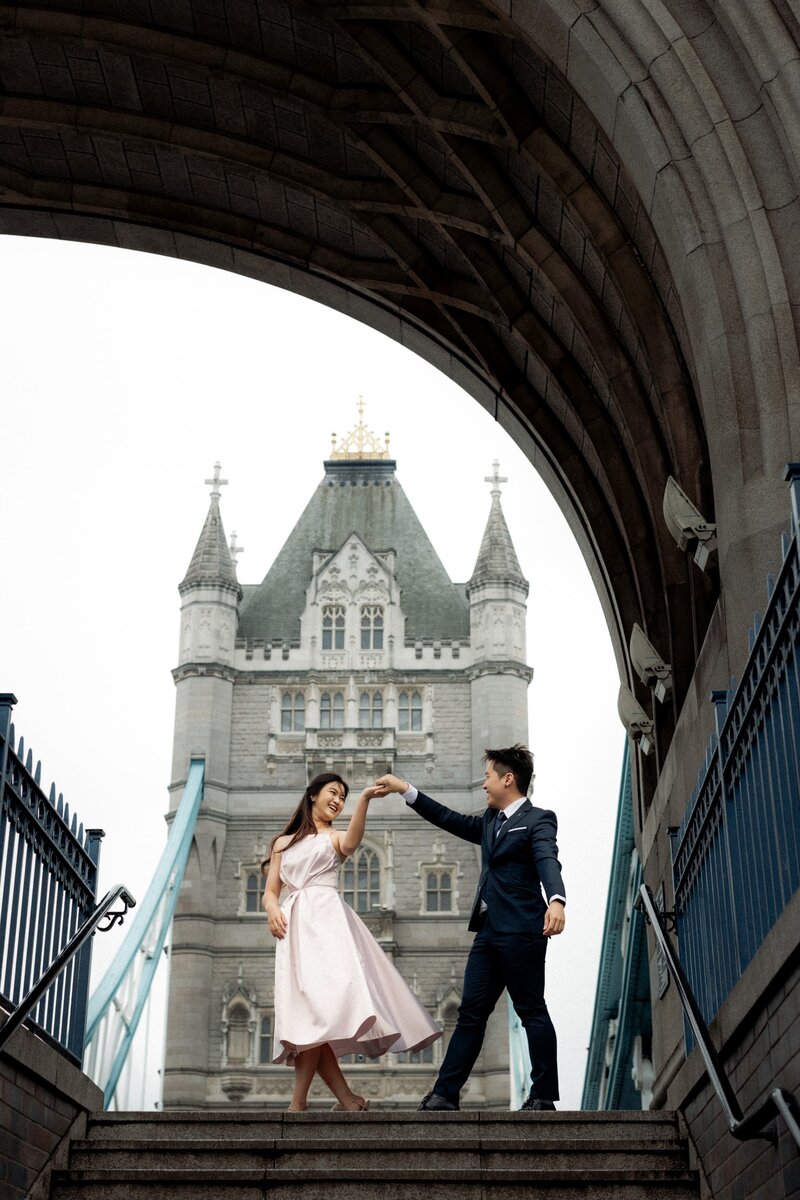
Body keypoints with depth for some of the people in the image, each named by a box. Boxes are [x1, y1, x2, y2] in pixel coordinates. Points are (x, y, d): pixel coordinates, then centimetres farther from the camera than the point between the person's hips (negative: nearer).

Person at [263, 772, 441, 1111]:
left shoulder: (335, 838, 16)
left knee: (319, 1006, -19)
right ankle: (346, 1099, -7)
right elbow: (270, 891, 19)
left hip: (327, 919, -3)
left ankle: (299, 1100, -17)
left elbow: (351, 843, -10)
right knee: (306, 1007, -10)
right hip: (294, 925, 3)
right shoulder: (283, 842, 24)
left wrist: (364, 799, -25)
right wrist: (272, 909, -5)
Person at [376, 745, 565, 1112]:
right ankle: (445, 1094, 6)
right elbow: (450, 820, 27)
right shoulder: (491, 820, 20)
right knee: (471, 1013, 6)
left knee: (531, 1010, -2)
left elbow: (548, 861, -22)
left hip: (521, 930, -8)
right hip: (489, 931, 8)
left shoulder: (538, 820, -6)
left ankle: (543, 1096, 6)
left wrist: (556, 901, -41)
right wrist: (405, 790, 26)